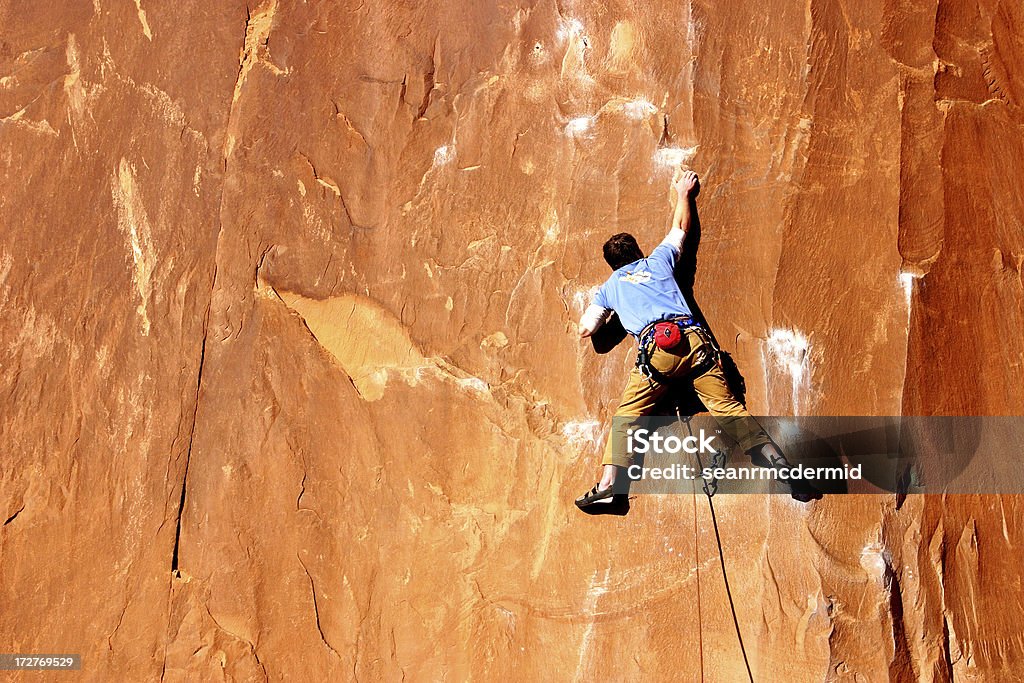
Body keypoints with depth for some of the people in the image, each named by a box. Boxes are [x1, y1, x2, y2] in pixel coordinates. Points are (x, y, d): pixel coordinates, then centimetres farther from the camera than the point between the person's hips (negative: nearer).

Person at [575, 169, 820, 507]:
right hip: (695, 339, 2)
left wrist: (592, 309, 42)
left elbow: (585, 329, 22)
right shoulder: (657, 260, 28)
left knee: (627, 415, 7)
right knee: (727, 407, 1)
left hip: (656, 349, -2)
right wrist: (683, 193, 58)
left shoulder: (609, 288, 24)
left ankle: (607, 484, -7)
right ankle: (777, 460, -14)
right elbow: (680, 226, 44)